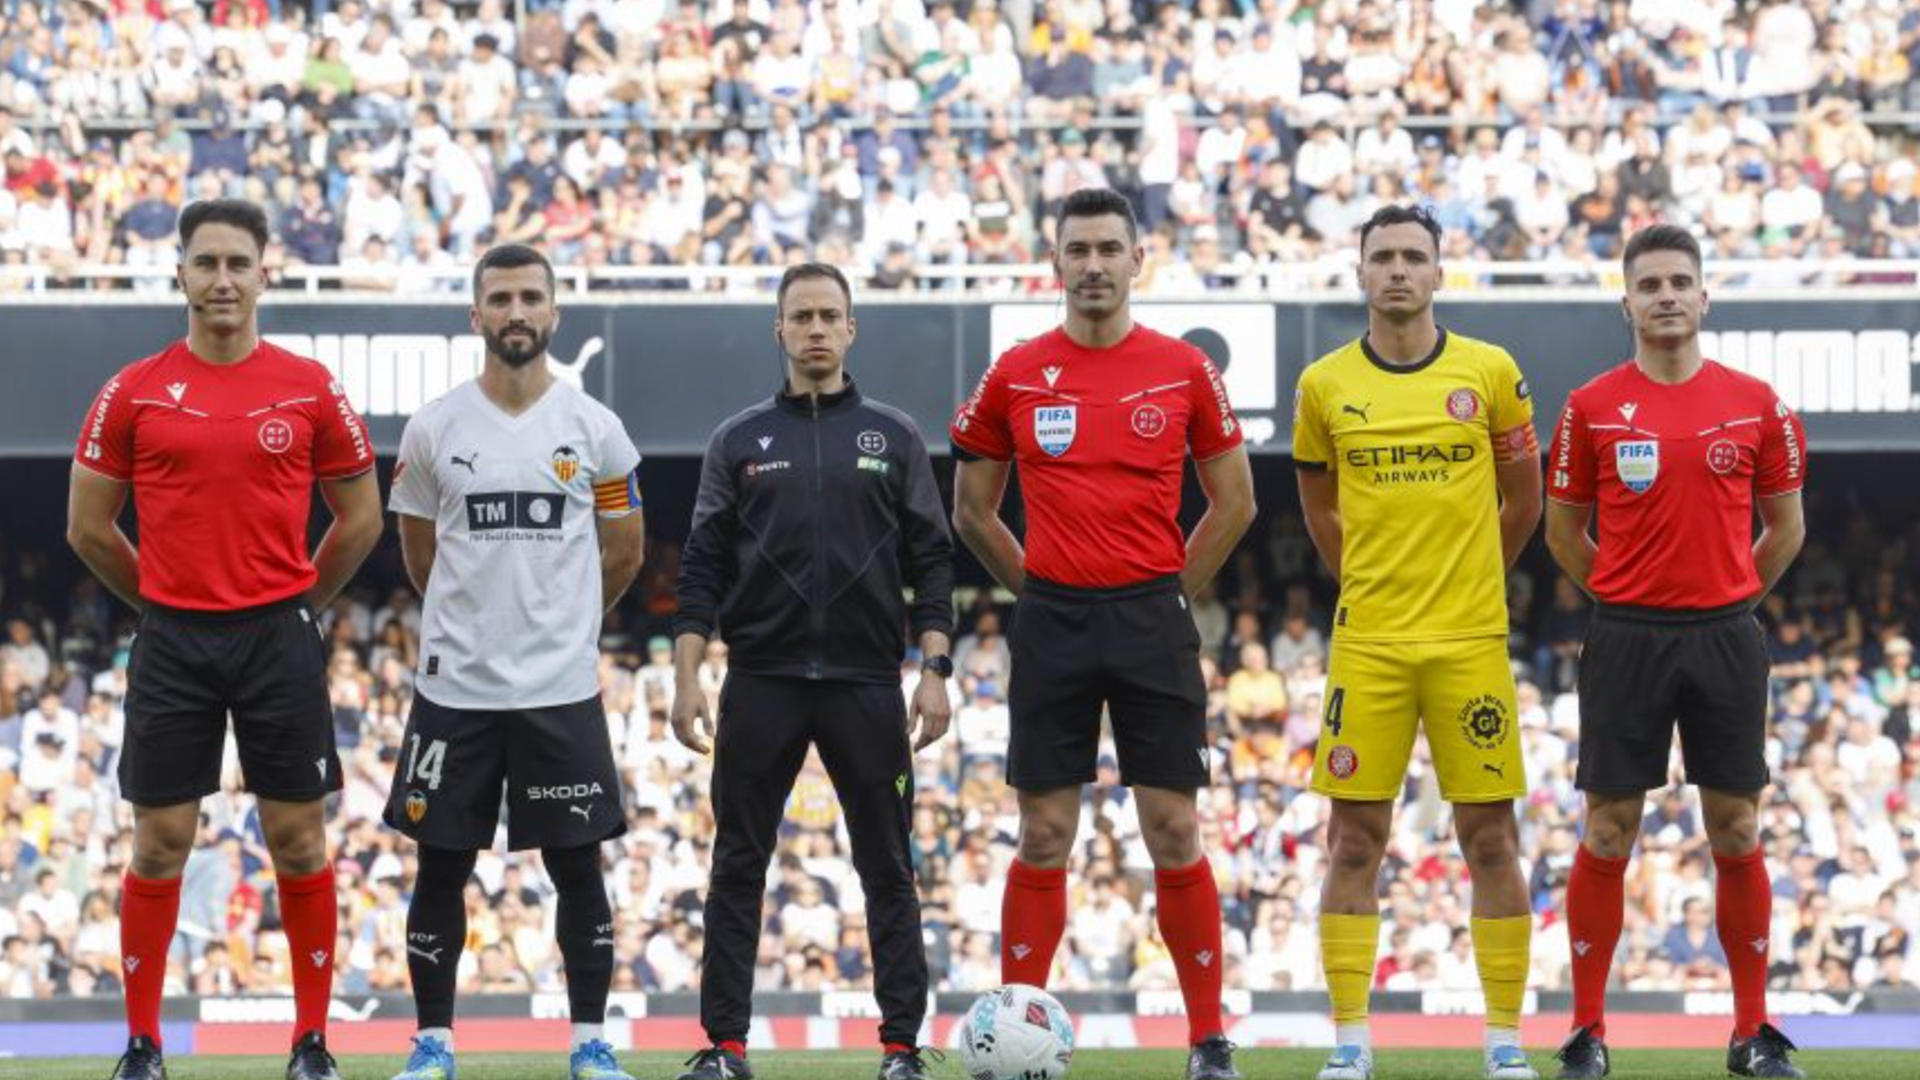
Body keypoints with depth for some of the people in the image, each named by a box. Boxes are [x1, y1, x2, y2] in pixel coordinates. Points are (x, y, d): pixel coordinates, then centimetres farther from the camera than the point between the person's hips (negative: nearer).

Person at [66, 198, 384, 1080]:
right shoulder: (135, 393, 0)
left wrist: (294, 602, 9)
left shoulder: (310, 389, 1)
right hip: (172, 644, 0)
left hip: (280, 641, 0)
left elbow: (360, 518, 10)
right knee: (159, 843, 2)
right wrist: (163, 601, 9)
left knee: (298, 841, 3)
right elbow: (88, 525, 8)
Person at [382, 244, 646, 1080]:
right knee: (441, 866, 4)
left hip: (562, 689, 0)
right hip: (454, 687, 0)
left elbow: (623, 553, 12)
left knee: (578, 865, 3)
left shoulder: (594, 429, 0)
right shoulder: (433, 428, 0)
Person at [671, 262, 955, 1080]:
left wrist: (935, 670, -4)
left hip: (867, 683, 0)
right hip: (761, 683, 0)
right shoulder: (740, 441, 8)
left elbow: (931, 562, 5)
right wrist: (687, 676, -3)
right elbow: (702, 568, 6)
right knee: (738, 868, 2)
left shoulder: (893, 437, 7)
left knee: (887, 872, 2)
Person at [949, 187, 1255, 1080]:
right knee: (1043, 838, 1)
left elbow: (1233, 503, 9)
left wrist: (1169, 592, 6)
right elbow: (972, 512, 13)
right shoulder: (1014, 377, 3)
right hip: (1052, 622, 1)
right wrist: (1038, 588, 7)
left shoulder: (1184, 370, 2)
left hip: (1154, 618, -1)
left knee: (1174, 832, -1)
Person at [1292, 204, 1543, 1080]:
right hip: (1366, 643, 1)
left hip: (1471, 644, -1)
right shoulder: (1324, 385, 3)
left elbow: (1525, 497, 12)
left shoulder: (1489, 373, 0)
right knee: (1355, 841, 0)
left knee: (1489, 839, 0)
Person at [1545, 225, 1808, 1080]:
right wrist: (1628, 599, 8)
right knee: (1608, 835, 0)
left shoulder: (1754, 404, 2)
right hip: (1626, 639, -1)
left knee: (1737, 834, 4)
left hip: (1726, 638, 1)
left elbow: (1785, 528, 12)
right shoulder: (1592, 408, 0)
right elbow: (1563, 528, 10)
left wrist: (1728, 596, 9)